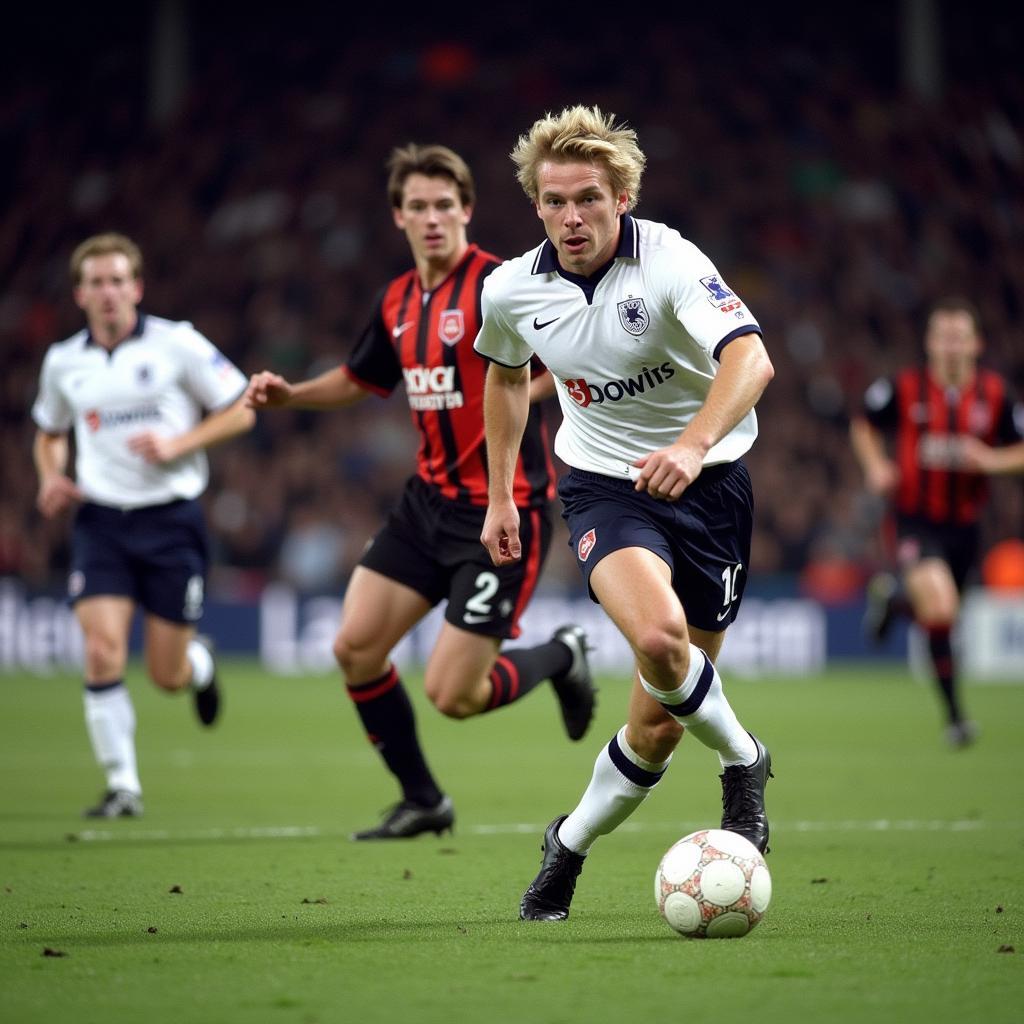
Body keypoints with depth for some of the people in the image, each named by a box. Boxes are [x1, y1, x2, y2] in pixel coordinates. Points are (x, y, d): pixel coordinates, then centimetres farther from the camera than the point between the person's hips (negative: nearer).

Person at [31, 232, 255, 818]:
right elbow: (50, 434, 24)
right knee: (103, 654, -16)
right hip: (101, 521, 2)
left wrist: (178, 444, -15)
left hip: (172, 519, -2)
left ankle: (199, 661, 41)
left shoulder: (177, 344, -5)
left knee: (167, 677, 2)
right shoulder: (63, 362, 7)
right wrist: (51, 478, 3)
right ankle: (123, 787, -5)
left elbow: (241, 412, 0)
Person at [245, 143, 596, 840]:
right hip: (431, 501, 7)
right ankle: (422, 802, 18)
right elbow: (361, 379, 27)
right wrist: (287, 394, 12)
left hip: (502, 511, -7)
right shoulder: (398, 302, 9)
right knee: (355, 647, 0)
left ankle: (561, 658, 22)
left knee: (451, 696, -10)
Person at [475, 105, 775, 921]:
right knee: (658, 637, -31)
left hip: (706, 481, -1)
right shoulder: (512, 290, -5)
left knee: (661, 720, 1)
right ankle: (741, 759, -2)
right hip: (604, 485, 1)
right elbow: (506, 375, 17)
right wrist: (500, 495, 17)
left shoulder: (670, 263, -20)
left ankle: (571, 845, 27)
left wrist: (695, 444, -50)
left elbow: (751, 357, -34)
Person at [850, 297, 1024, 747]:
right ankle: (954, 713, -10)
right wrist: (876, 465, -7)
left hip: (964, 524, 4)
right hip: (916, 520, -4)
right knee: (940, 609, -24)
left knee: (941, 615, 16)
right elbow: (863, 424, 10)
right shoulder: (903, 388, -8)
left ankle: (894, 596, 52)